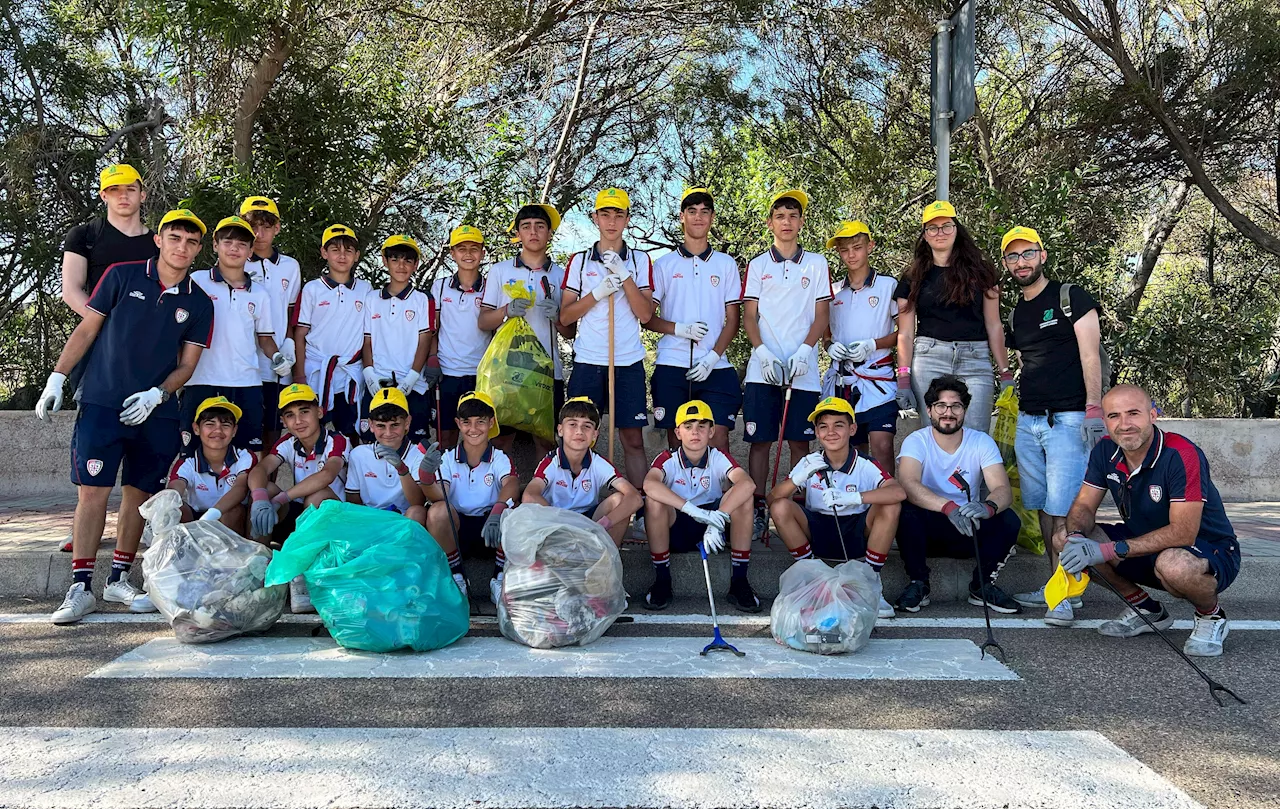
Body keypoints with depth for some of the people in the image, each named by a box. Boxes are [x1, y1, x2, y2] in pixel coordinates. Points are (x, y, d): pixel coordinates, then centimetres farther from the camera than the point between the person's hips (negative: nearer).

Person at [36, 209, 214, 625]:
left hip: (156, 412, 3)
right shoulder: (122, 276, 2)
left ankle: (119, 579, 20)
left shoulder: (199, 303, 7)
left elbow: (186, 365, 7)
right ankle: (80, 587, -2)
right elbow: (86, 329, 5)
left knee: (139, 494, 7)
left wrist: (157, 394, -9)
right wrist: (57, 378, 0)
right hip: (101, 402, -2)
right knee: (93, 490, -7)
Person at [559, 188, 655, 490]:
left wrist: (624, 275, -11)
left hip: (629, 362, 0)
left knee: (633, 439, 0)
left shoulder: (640, 260, 8)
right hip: (587, 362, 1)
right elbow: (565, 317, 3)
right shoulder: (579, 261, 9)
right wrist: (597, 293, -11)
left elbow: (645, 315, -2)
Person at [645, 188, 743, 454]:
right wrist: (679, 329, -12)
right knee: (676, 440, 2)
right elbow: (647, 318, 7)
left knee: (718, 439, -7)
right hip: (672, 365, 0)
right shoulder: (664, 264, 10)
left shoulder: (726, 264, 12)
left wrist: (713, 356, -8)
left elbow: (733, 319, 7)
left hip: (715, 368, 0)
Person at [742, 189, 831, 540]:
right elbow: (749, 316, 7)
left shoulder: (816, 264, 11)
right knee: (759, 440, -1)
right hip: (763, 368, 0)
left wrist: (803, 351, -10)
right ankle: (758, 511, 5)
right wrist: (763, 352, -10)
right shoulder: (757, 265, 11)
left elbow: (822, 315, 6)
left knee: (799, 442, 1)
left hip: (803, 368, 0)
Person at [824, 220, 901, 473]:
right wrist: (830, 346, -1)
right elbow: (825, 333, 22)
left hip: (877, 378, -4)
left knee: (881, 446, -16)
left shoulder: (888, 286, 2)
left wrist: (873, 345, -14)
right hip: (841, 380, 4)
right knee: (856, 448, 9)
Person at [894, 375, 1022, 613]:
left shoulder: (982, 442, -4)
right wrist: (948, 507, -47)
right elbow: (908, 484, -30)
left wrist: (988, 507, -43)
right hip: (926, 529, -2)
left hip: (969, 530, 2)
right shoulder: (916, 441, -10)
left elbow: (1003, 490, -18)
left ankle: (982, 585, -2)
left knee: (1008, 520, -26)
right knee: (905, 511, -33)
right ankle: (918, 583, -10)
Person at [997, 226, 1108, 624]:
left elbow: (1090, 355, -7)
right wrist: (1011, 409, 15)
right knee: (1042, 508, 8)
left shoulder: (1071, 297, 0)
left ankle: (1065, 595, -5)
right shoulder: (1015, 315, 18)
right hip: (1028, 423, 7)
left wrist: (1094, 407, -17)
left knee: (1062, 510, -11)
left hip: (1068, 420, -7)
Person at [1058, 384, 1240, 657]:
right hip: (1146, 546, 7)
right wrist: (1076, 537, -28)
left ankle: (1211, 616, -4)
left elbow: (1182, 532, -32)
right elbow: (1083, 507, -4)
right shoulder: (1106, 450, -7)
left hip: (1210, 552, -7)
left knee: (1173, 564, -42)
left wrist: (1109, 550, -37)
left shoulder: (1182, 455, -27)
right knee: (1064, 539, -11)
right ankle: (1147, 610, 8)